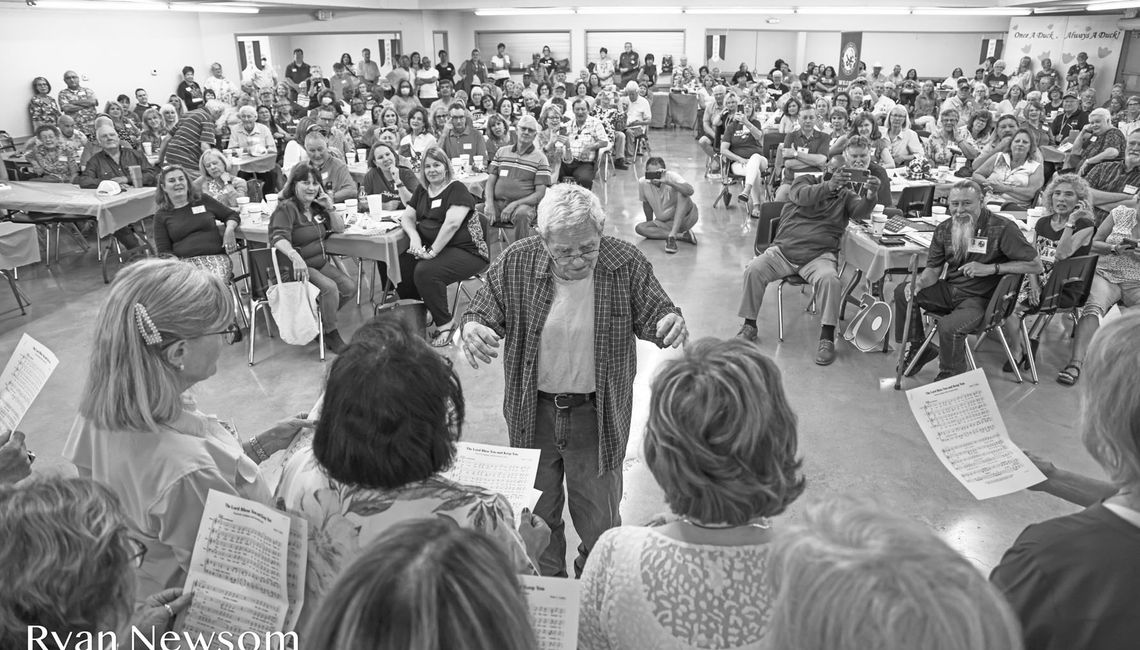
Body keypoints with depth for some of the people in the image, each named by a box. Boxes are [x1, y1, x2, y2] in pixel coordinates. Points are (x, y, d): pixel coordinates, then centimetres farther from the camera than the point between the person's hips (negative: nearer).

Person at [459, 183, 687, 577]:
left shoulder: (626, 265, -12)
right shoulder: (516, 263, -11)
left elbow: (653, 314, -3)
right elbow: (482, 311, -3)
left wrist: (670, 324, -28)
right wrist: (472, 329, -27)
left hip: (597, 414, -1)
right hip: (533, 412, 1)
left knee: (599, 518, 16)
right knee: (537, 515, 21)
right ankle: (547, 583, 48)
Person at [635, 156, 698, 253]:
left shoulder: (672, 177, -22)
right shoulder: (642, 183, -11)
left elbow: (690, 191, -42)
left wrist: (667, 182, -49)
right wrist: (650, 223, 13)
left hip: (685, 217, -4)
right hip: (663, 222, 4)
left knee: (682, 194, -31)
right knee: (639, 227, -20)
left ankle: (672, 236, -37)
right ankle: (681, 235, -24)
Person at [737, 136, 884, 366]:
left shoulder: (846, 193, 17)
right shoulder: (807, 180, 11)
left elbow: (859, 212, -5)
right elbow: (803, 196, -13)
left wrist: (871, 196, -27)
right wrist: (828, 186, -32)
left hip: (819, 255, 1)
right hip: (784, 249, 0)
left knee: (830, 280, -30)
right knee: (754, 269, -23)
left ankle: (827, 337, -17)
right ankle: (749, 325, -4)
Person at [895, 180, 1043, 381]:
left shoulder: (1002, 228, -15)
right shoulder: (944, 229, 1)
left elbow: (1036, 265, -15)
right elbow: (933, 270, 4)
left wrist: (990, 268, -23)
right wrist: (918, 283, -20)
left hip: (980, 298, -6)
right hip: (949, 290, 6)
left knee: (948, 326, -32)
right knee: (902, 291, -8)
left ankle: (951, 376, -2)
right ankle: (918, 348, 10)